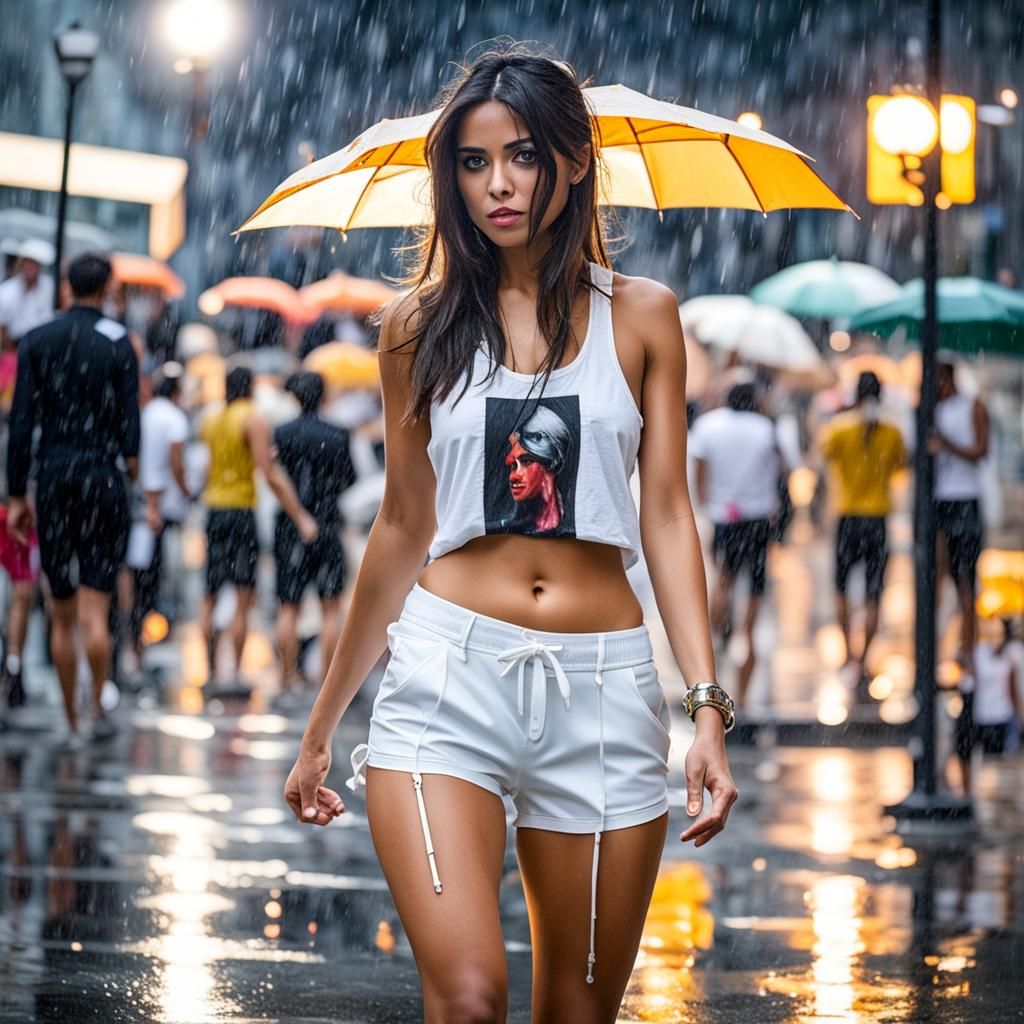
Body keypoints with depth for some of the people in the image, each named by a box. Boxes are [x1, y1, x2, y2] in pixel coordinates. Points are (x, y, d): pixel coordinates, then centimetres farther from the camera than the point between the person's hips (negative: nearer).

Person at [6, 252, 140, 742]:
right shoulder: (118, 343, -4)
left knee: (62, 614, 9)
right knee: (95, 609, -1)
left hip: (53, 477, 3)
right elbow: (128, 417, -5)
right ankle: (98, 710, -8)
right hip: (101, 476, -2)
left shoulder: (37, 341, 3)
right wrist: (130, 455, 17)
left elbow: (22, 424, 0)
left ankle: (71, 720, 13)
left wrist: (16, 494, 3)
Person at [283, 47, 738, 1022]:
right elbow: (403, 529, 14)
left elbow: (667, 517, 5)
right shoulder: (420, 327, 7)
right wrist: (320, 728, 17)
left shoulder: (640, 316, 7)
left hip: (603, 688, 1)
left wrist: (708, 704, -6)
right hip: (446, 679, -1)